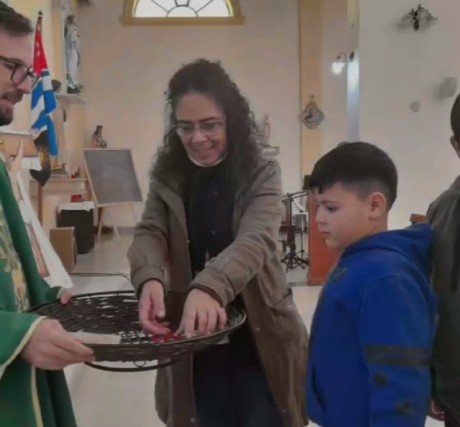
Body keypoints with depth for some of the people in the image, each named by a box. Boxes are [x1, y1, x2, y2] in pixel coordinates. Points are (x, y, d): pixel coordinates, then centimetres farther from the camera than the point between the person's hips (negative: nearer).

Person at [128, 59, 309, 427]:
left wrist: (209, 287, -46)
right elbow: (150, 233, -12)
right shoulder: (168, 177, 0)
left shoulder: (261, 174, -11)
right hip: (195, 339, 3)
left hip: (258, 339, -2)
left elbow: (256, 240, -27)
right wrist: (150, 278, -36)